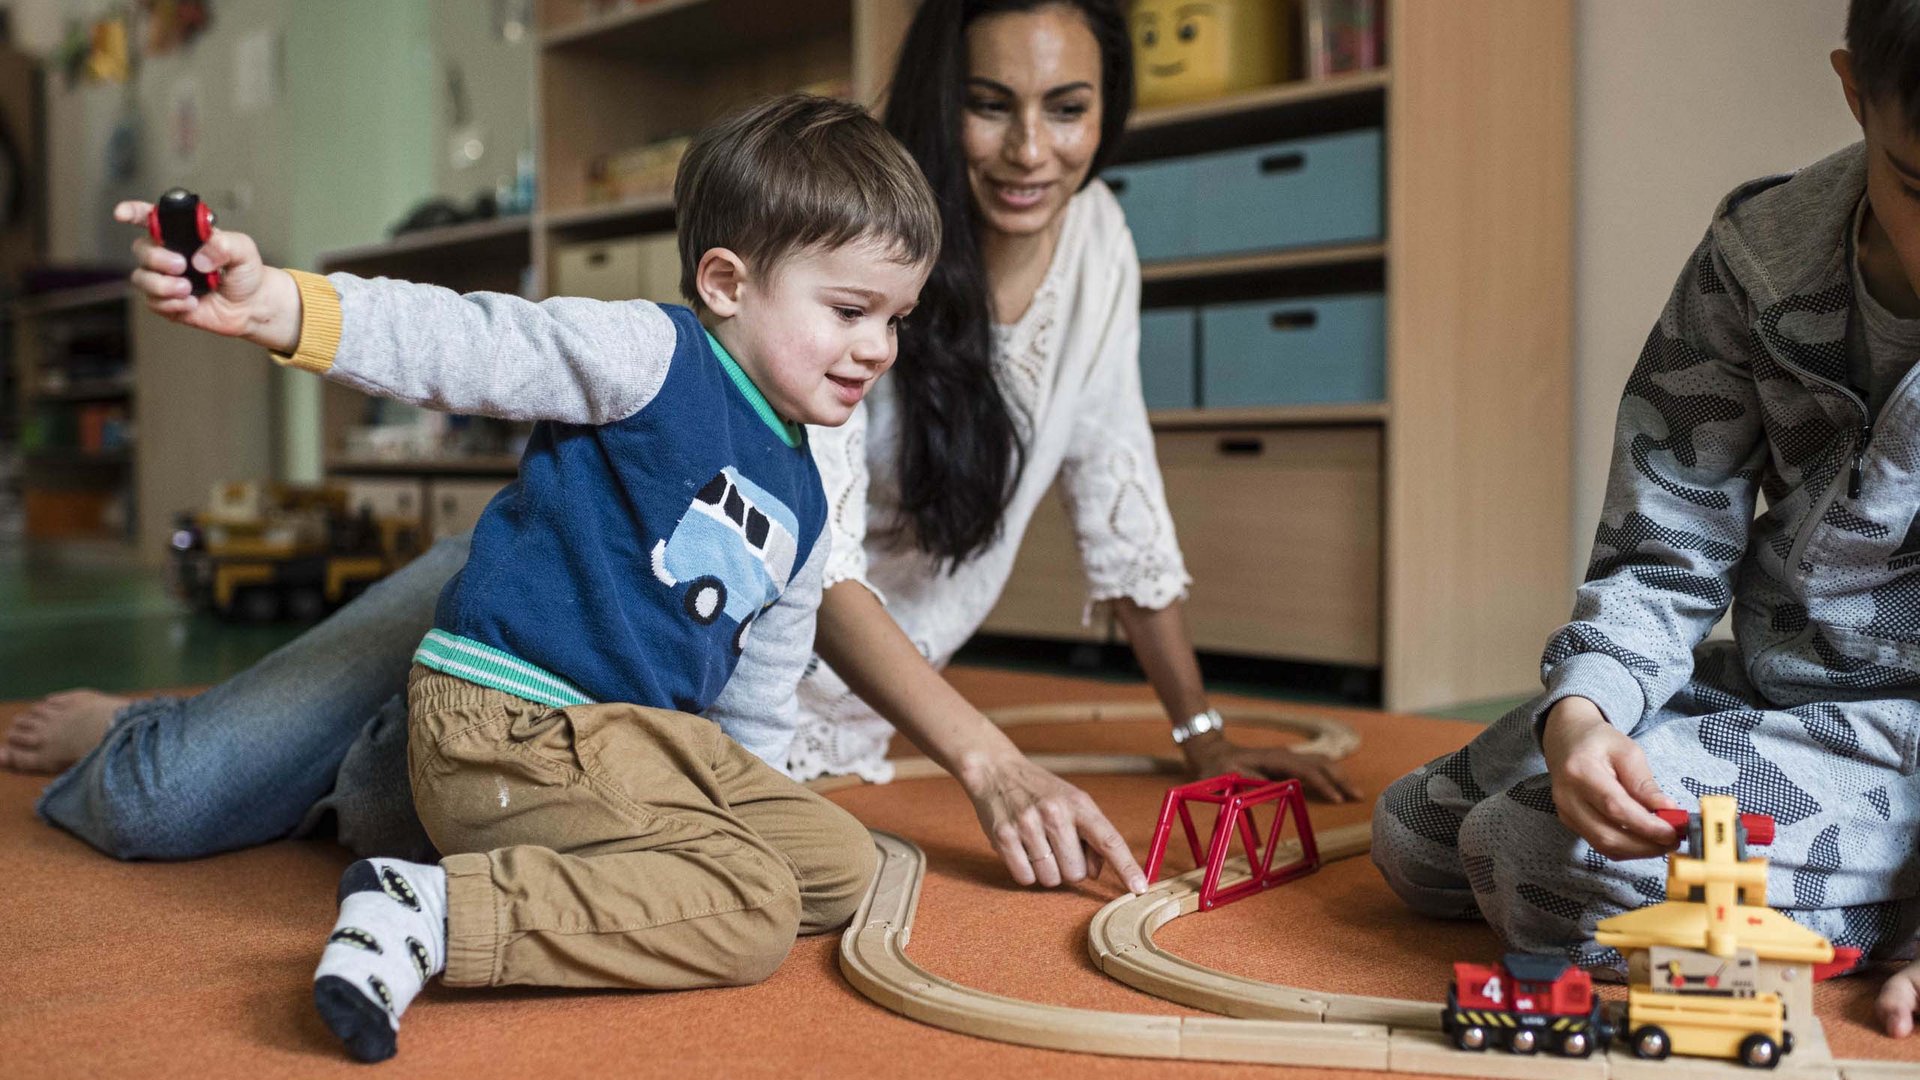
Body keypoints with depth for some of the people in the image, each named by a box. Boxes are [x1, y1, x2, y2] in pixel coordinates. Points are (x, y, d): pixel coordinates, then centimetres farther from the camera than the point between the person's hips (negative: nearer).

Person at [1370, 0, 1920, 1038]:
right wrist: (1578, 710, -27)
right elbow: (1664, 553, -7)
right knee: (1417, 836, 7)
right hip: (1766, 686, 6)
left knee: (1554, 857, -27)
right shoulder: (1760, 255, -9)